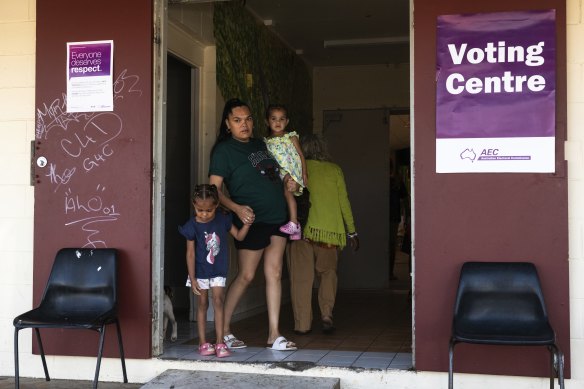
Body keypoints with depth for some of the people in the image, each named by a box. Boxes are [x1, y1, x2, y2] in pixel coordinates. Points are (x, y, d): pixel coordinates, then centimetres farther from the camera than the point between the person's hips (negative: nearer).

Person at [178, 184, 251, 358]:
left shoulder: (223, 219, -6)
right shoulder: (192, 226, -13)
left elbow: (239, 236, 5)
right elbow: (190, 253, -9)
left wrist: (247, 223, -14)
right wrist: (192, 278, -10)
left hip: (219, 270, 1)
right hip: (201, 271, -1)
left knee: (218, 301, -4)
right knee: (203, 304, 7)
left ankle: (220, 343, -2)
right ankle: (203, 343, 15)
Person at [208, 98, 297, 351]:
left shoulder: (260, 144, 15)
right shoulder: (224, 150, -6)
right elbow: (214, 188, -14)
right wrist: (237, 208, -27)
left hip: (277, 217, 6)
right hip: (252, 220, -6)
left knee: (274, 273, 3)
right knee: (246, 275, -1)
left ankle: (274, 334, 6)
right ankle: (224, 330, 13)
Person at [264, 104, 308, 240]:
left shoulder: (291, 137, 4)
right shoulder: (266, 141, 13)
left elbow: (301, 155, 3)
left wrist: (304, 174, -3)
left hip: (292, 172, -5)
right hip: (278, 174, 5)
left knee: (288, 190, -29)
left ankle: (293, 223, -30)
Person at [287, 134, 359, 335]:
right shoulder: (335, 170, 7)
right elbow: (344, 201, 7)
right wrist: (352, 231, 11)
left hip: (302, 228, -1)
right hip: (329, 229, 1)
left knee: (301, 276, 5)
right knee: (328, 273, 16)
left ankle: (302, 323, 5)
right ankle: (327, 314, 2)